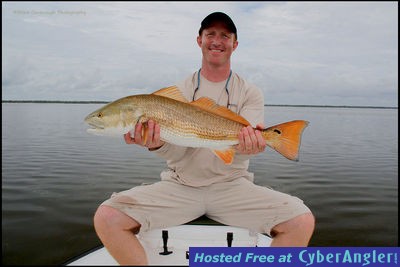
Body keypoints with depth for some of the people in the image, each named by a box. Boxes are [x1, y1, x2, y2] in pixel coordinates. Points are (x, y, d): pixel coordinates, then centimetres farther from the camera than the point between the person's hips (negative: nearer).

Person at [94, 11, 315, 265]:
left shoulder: (250, 93, 6)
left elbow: (244, 142, -9)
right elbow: (175, 151, -4)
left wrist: (248, 145, -33)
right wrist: (157, 143, -27)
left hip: (232, 185, 0)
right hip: (179, 185, 1)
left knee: (302, 221, -22)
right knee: (106, 218, -19)